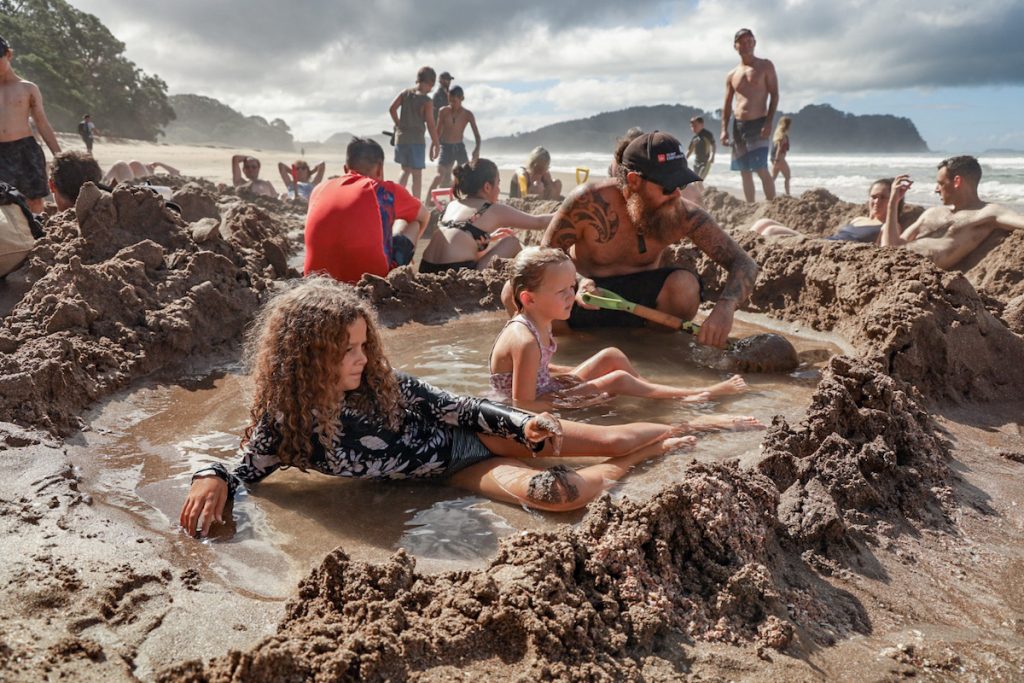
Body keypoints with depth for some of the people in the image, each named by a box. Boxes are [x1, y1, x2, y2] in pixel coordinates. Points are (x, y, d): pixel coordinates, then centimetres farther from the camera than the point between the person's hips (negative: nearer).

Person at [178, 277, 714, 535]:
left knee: (608, 439, -3)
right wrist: (211, 480, -29)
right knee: (549, 493, -28)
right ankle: (638, 461, 0)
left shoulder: (381, 383, -12)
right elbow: (245, 472, -4)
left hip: (469, 433, 2)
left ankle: (690, 431, 24)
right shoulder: (283, 424, -16)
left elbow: (454, 406, -5)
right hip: (456, 469, -2)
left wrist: (525, 426, -15)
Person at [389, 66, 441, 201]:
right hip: (416, 140, -5)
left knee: (406, 171, 22)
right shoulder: (426, 101, -10)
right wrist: (435, 144, -5)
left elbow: (392, 109, -2)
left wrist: (399, 124, 12)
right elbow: (431, 125, -12)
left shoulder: (405, 93, 4)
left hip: (401, 138, 5)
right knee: (417, 175, 3)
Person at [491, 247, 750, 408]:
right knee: (618, 379, -11)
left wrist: (566, 375, 4)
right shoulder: (526, 342, -30)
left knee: (612, 356, 6)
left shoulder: (538, 324, -1)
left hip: (550, 390, 9)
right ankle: (696, 394, 2)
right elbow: (524, 404, -28)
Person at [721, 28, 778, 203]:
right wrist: (724, 129, 3)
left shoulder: (765, 66, 2)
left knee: (761, 169, -14)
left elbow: (774, 95, -3)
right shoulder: (732, 75, 13)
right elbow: (727, 104, 14)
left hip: (758, 124, -5)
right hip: (738, 125, 5)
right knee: (745, 172, 6)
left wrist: (769, 123, -14)